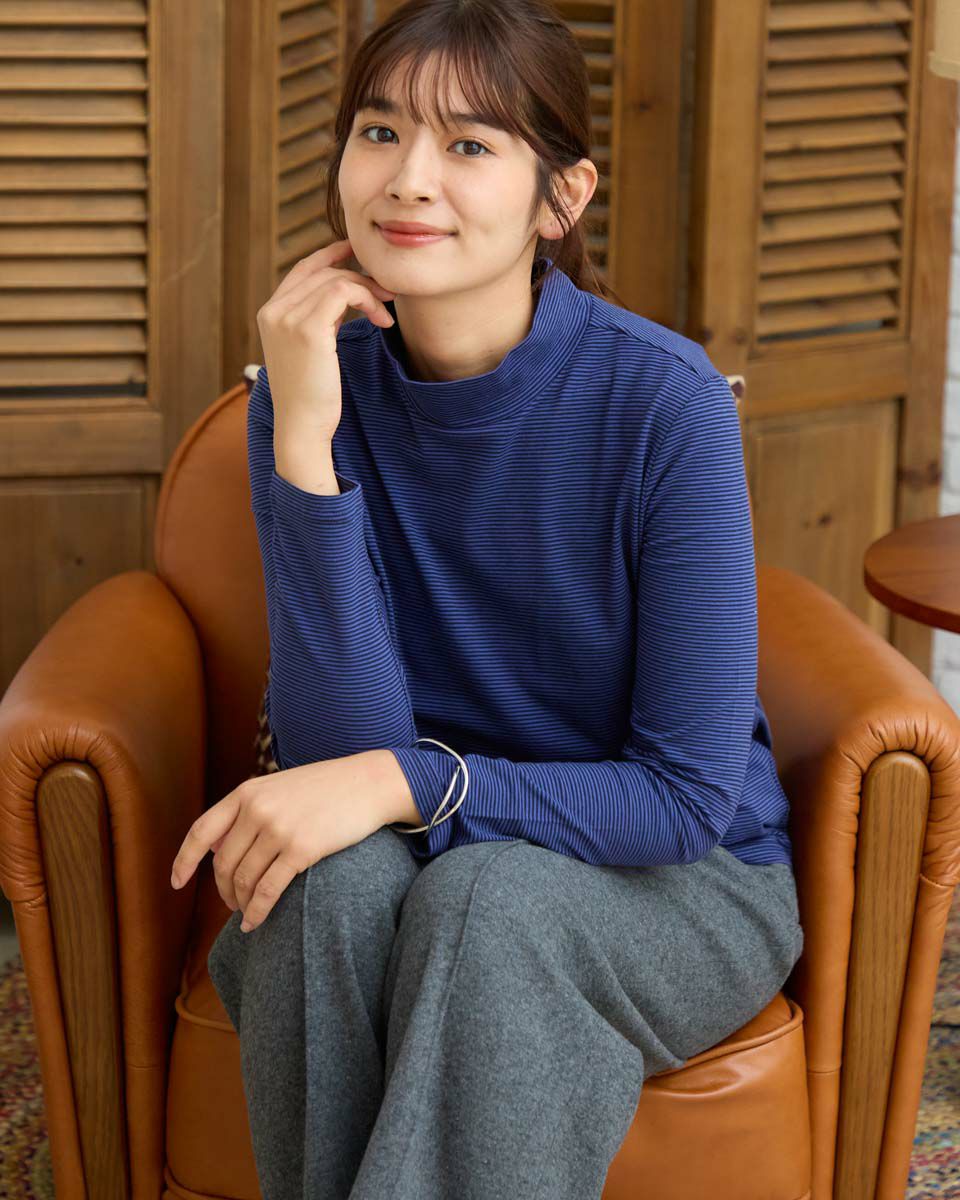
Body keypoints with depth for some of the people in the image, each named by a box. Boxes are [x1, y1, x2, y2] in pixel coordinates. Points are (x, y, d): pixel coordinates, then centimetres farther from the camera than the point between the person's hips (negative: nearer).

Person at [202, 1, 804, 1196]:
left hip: (674, 884, -2)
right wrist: (304, 444, -26)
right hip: (423, 859, 3)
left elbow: (689, 796, -17)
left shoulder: (662, 400, -19)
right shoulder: (315, 390, -9)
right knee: (338, 881, -31)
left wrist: (410, 781, -29)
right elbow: (343, 748, -18)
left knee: (484, 900, -34)